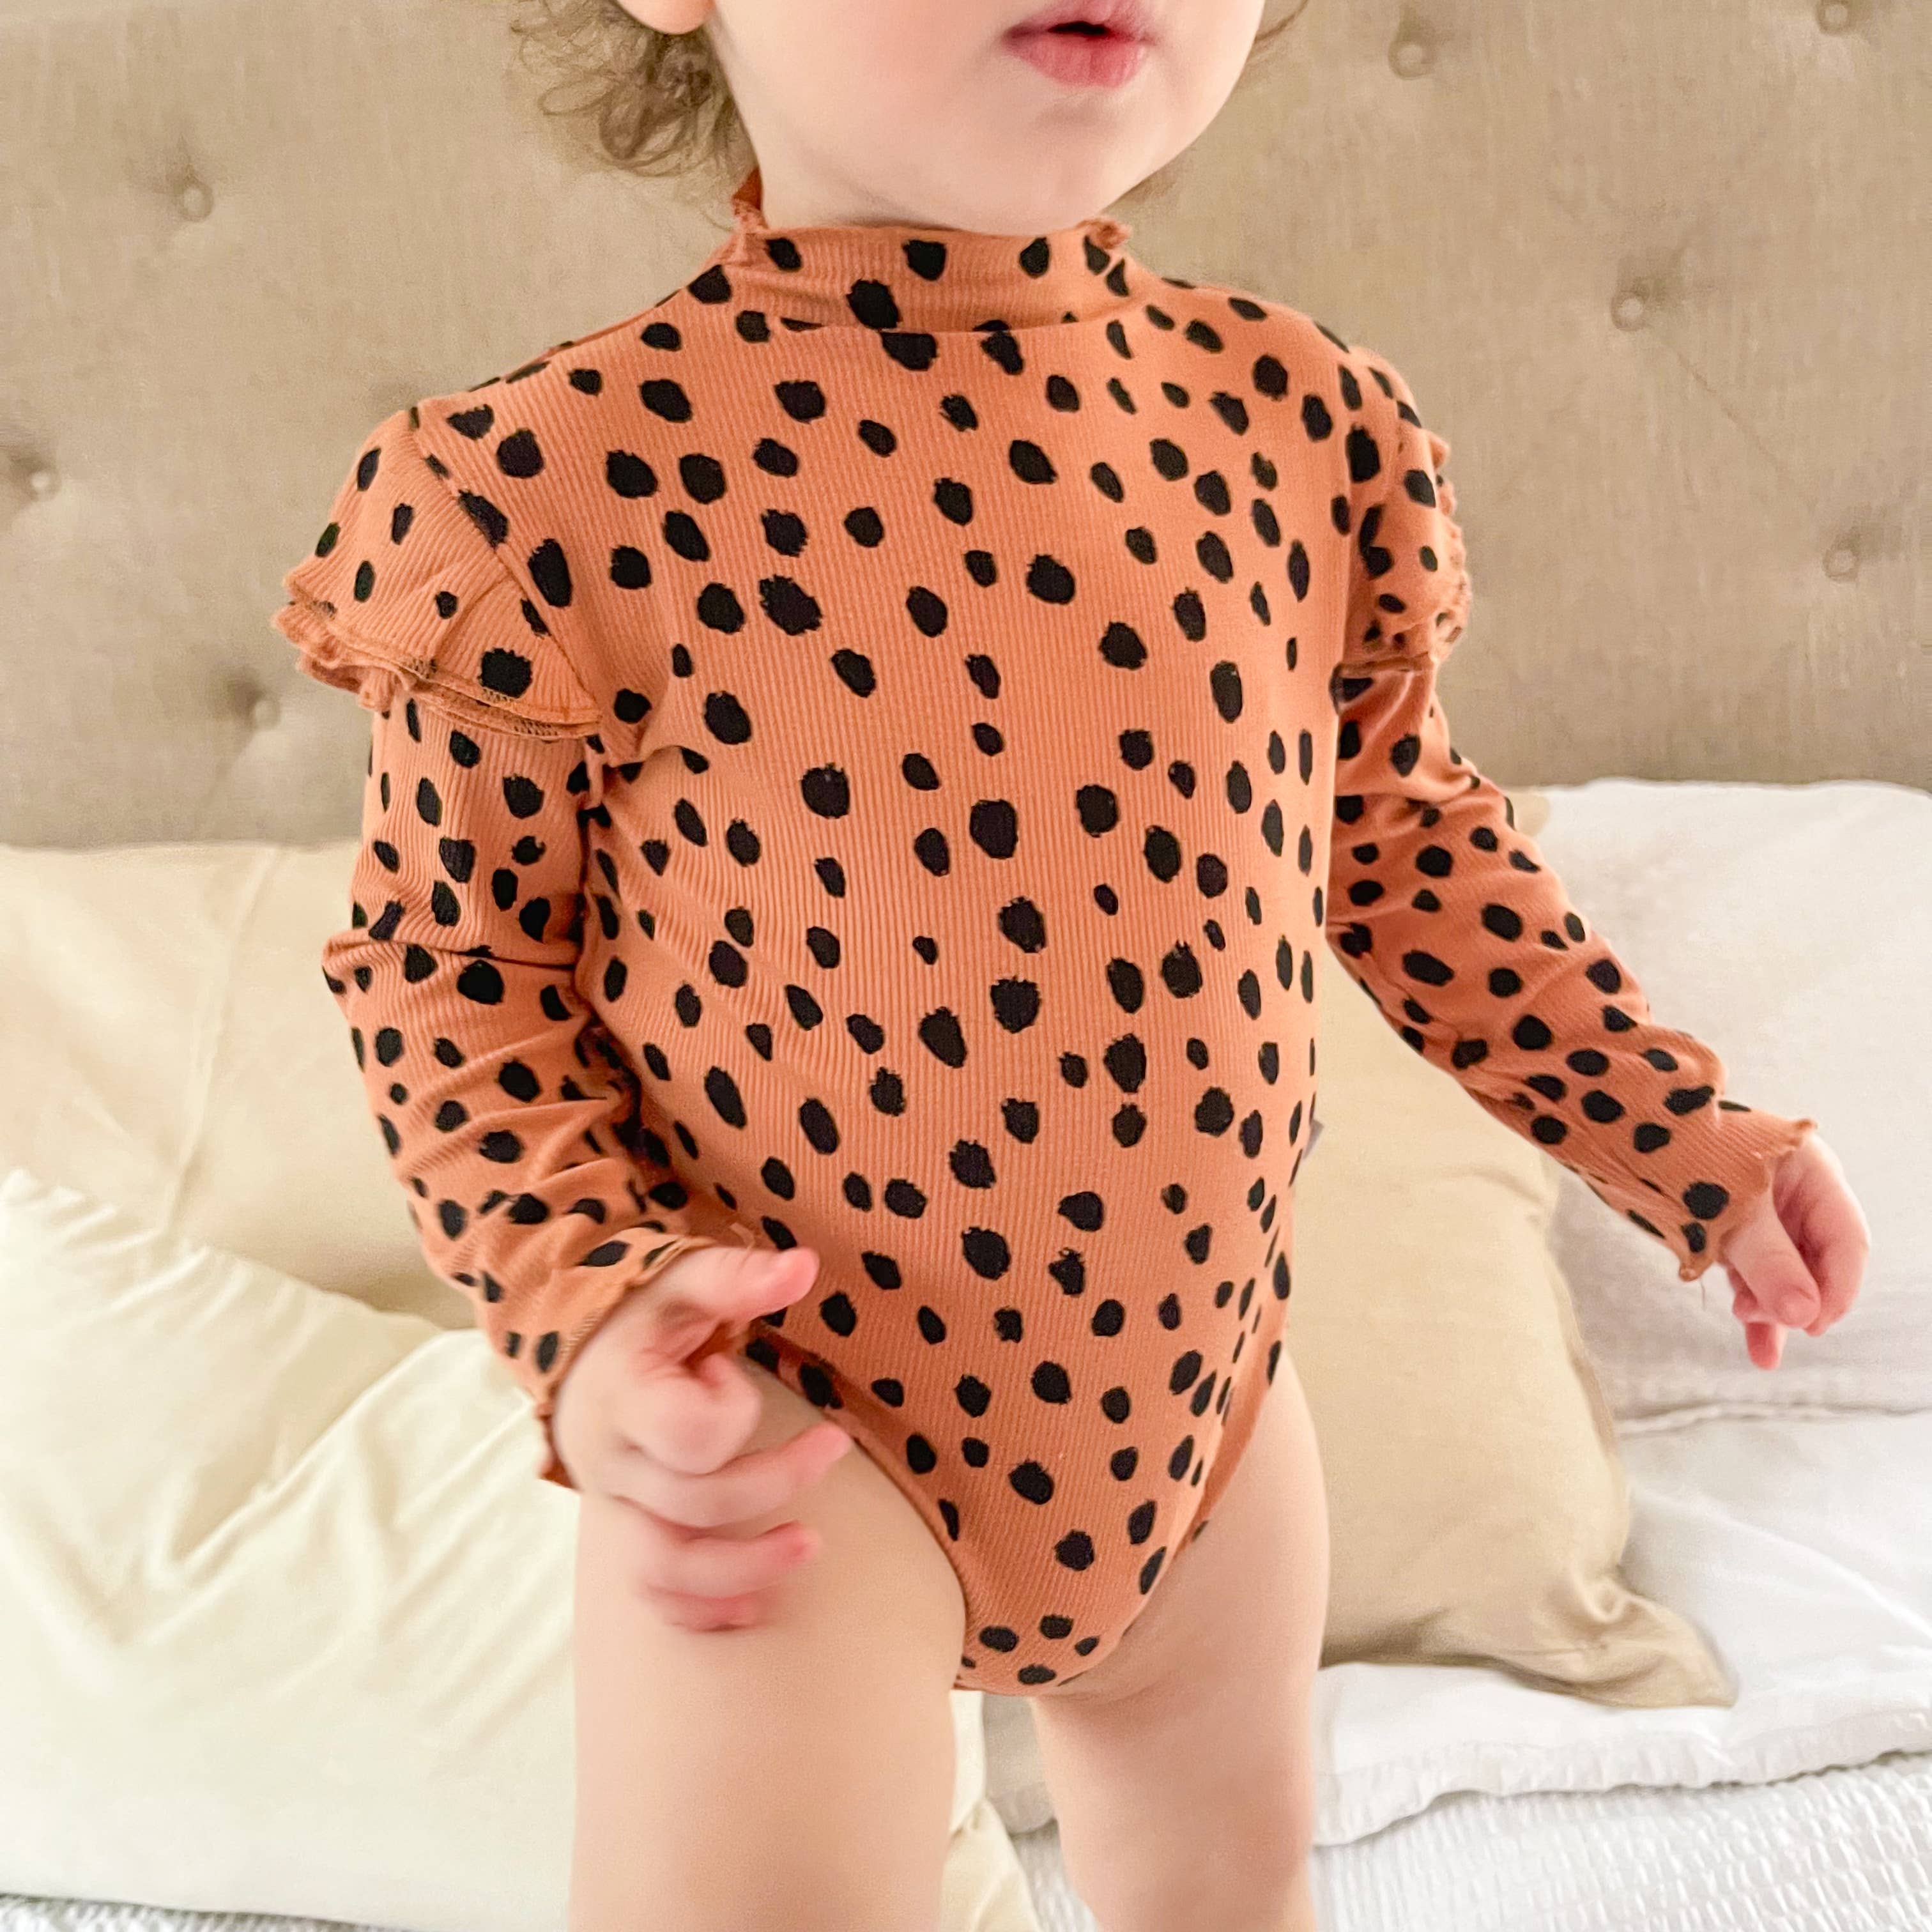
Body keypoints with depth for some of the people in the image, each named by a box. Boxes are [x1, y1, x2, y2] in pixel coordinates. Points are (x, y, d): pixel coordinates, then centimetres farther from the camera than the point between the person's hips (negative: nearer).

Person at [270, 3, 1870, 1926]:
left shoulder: (1300, 420, -7)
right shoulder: (560, 485, -19)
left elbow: (1397, 826, 7)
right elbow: (447, 952, -7)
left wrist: (1679, 1133, 9)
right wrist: (581, 1298, -22)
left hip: (1202, 1361, 5)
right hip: (791, 1412, -4)